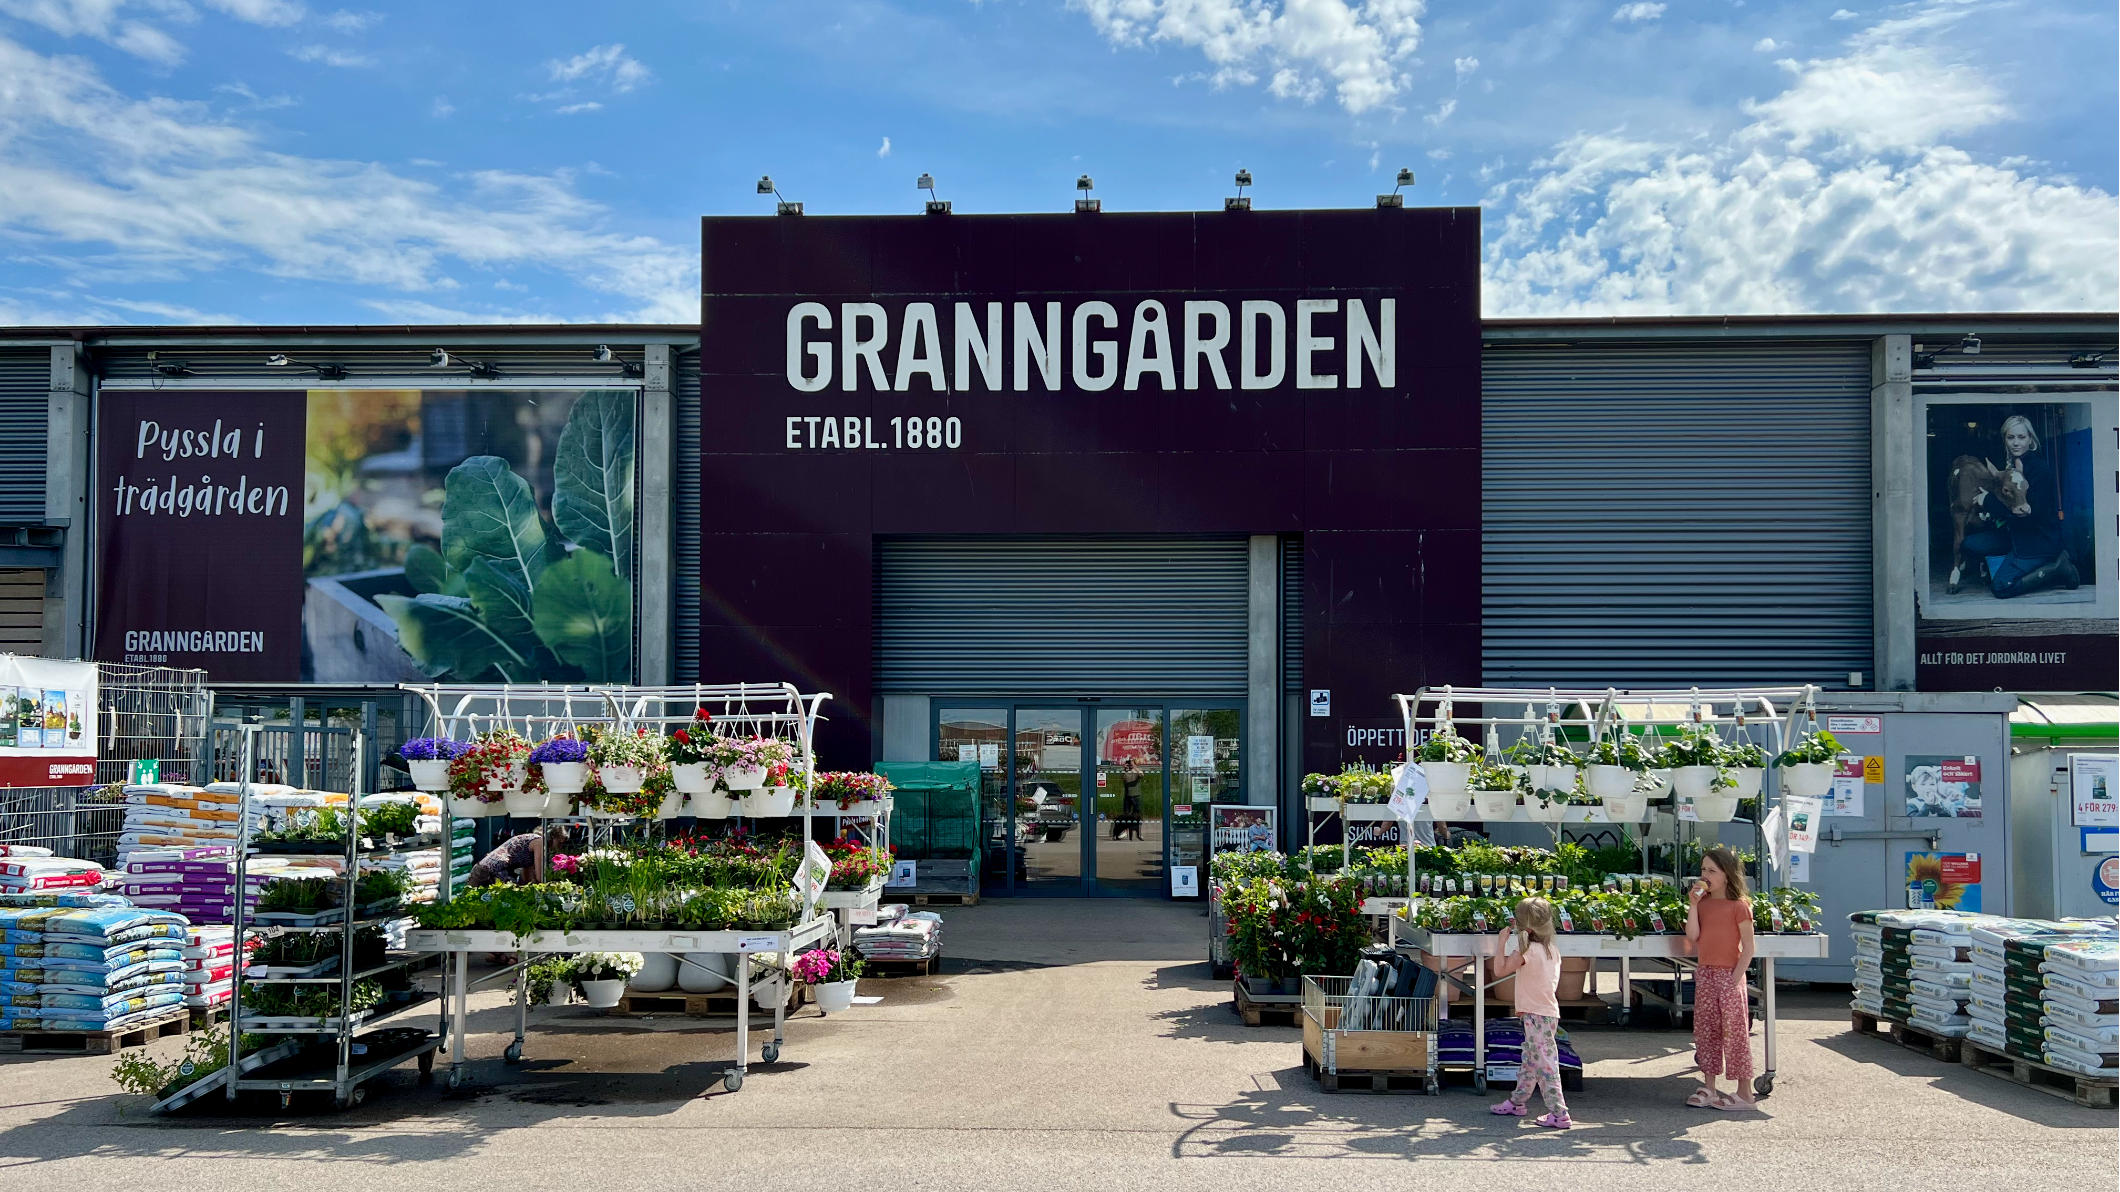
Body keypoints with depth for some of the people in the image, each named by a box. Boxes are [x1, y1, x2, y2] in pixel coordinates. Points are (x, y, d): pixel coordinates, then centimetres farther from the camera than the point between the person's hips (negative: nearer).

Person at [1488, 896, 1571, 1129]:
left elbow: (1499, 970, -17)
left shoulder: (1527, 951, -17)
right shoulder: (1553, 949, 7)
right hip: (1549, 1011, 9)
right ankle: (1517, 1102, 33)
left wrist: (1503, 940, -9)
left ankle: (1559, 1114, -6)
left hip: (1536, 1016, -9)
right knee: (1530, 1061, 20)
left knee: (1545, 1064, -7)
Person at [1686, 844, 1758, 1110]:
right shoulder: (1703, 902, 8)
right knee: (1705, 1029, 9)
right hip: (1704, 973, 6)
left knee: (1735, 1030, -3)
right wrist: (1693, 905, -8)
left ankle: (1744, 1093, 4)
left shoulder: (1739, 905, -8)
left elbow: (1748, 946, -9)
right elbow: (1692, 936, -2)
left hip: (1729, 975, -6)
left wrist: (1736, 978, -15)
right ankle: (1708, 1088, 17)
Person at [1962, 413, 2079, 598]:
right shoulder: (2010, 465, 7)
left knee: (2001, 588, -16)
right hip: (2016, 533, 8)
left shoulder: (2040, 468, -17)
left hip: (2039, 539, -8)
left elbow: (2033, 511, -22)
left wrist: (1989, 501, -17)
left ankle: (2057, 568, 0)